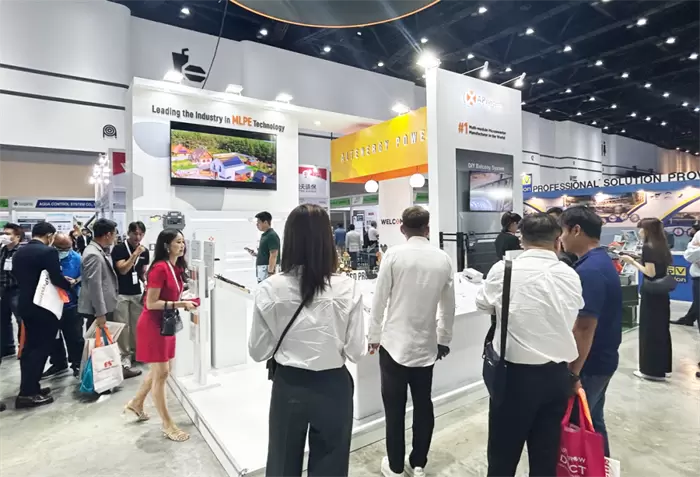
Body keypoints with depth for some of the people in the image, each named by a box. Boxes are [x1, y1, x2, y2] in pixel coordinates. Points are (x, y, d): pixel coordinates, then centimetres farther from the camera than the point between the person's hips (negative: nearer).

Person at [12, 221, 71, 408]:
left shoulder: (19, 252, 9)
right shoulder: (48, 251, -16)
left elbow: (18, 277, 13)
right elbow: (56, 279, -20)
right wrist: (69, 285, 0)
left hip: (26, 305, 8)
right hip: (44, 307, -8)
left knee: (30, 347, 16)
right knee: (40, 348, -1)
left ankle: (29, 387, 24)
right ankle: (27, 393, 3)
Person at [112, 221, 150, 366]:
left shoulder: (145, 251, 5)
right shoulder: (118, 249, -10)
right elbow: (122, 270, -19)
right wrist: (135, 254, -24)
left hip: (137, 293, 4)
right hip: (120, 293, -4)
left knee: (137, 324, 8)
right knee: (123, 326, 2)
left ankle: (135, 351, 23)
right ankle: (125, 355, 12)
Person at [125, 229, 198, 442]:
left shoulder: (177, 268, 5)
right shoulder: (159, 268, -22)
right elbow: (151, 303, -22)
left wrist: (186, 302, 1)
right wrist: (180, 304, -25)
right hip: (153, 325, -9)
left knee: (164, 369, 20)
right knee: (161, 372, 1)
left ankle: (136, 403, 43)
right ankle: (167, 425, 14)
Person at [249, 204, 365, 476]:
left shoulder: (270, 289, -14)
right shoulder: (347, 288, -16)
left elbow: (258, 352, -5)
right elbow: (356, 352, -9)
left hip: (288, 386, 1)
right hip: (333, 387, 0)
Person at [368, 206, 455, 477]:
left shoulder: (394, 254, -11)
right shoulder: (443, 259, -1)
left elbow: (379, 299, -8)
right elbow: (449, 307, 6)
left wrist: (374, 336, 4)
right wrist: (444, 339, 19)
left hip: (395, 343, -3)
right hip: (427, 345, 3)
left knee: (394, 408, 11)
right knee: (423, 405, 17)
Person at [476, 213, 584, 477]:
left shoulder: (503, 269, -13)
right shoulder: (571, 275, 0)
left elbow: (483, 304, 4)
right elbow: (573, 321, 10)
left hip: (516, 374, -4)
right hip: (557, 375, 5)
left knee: (504, 453, 11)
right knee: (546, 453, 18)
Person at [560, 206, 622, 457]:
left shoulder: (588, 271, -26)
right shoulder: (601, 261, 7)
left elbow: (584, 328, -27)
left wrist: (572, 374, -22)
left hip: (589, 364, -9)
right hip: (601, 358, 9)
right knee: (592, 421, 22)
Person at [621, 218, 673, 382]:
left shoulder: (647, 247, -14)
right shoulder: (662, 247, 9)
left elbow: (650, 273, -18)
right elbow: (662, 268, 14)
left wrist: (632, 261, -12)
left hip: (651, 293, -8)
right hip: (662, 292, 8)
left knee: (649, 330, 0)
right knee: (662, 329, 14)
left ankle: (651, 370, 8)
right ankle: (663, 367, 24)